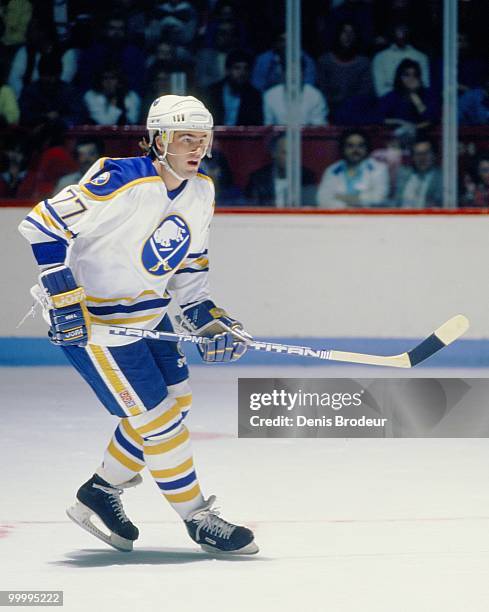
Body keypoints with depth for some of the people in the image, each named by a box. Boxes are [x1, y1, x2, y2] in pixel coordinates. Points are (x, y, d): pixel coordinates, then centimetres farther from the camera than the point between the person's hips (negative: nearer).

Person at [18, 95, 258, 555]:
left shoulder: (201, 192, 1)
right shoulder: (122, 182, -26)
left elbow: (189, 265, 15)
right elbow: (43, 224, -26)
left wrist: (206, 318, 5)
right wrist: (65, 296, -28)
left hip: (147, 313, 9)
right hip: (94, 321, -9)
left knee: (175, 401, 14)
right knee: (157, 416, -6)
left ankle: (100, 492, 28)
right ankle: (196, 517, 7)